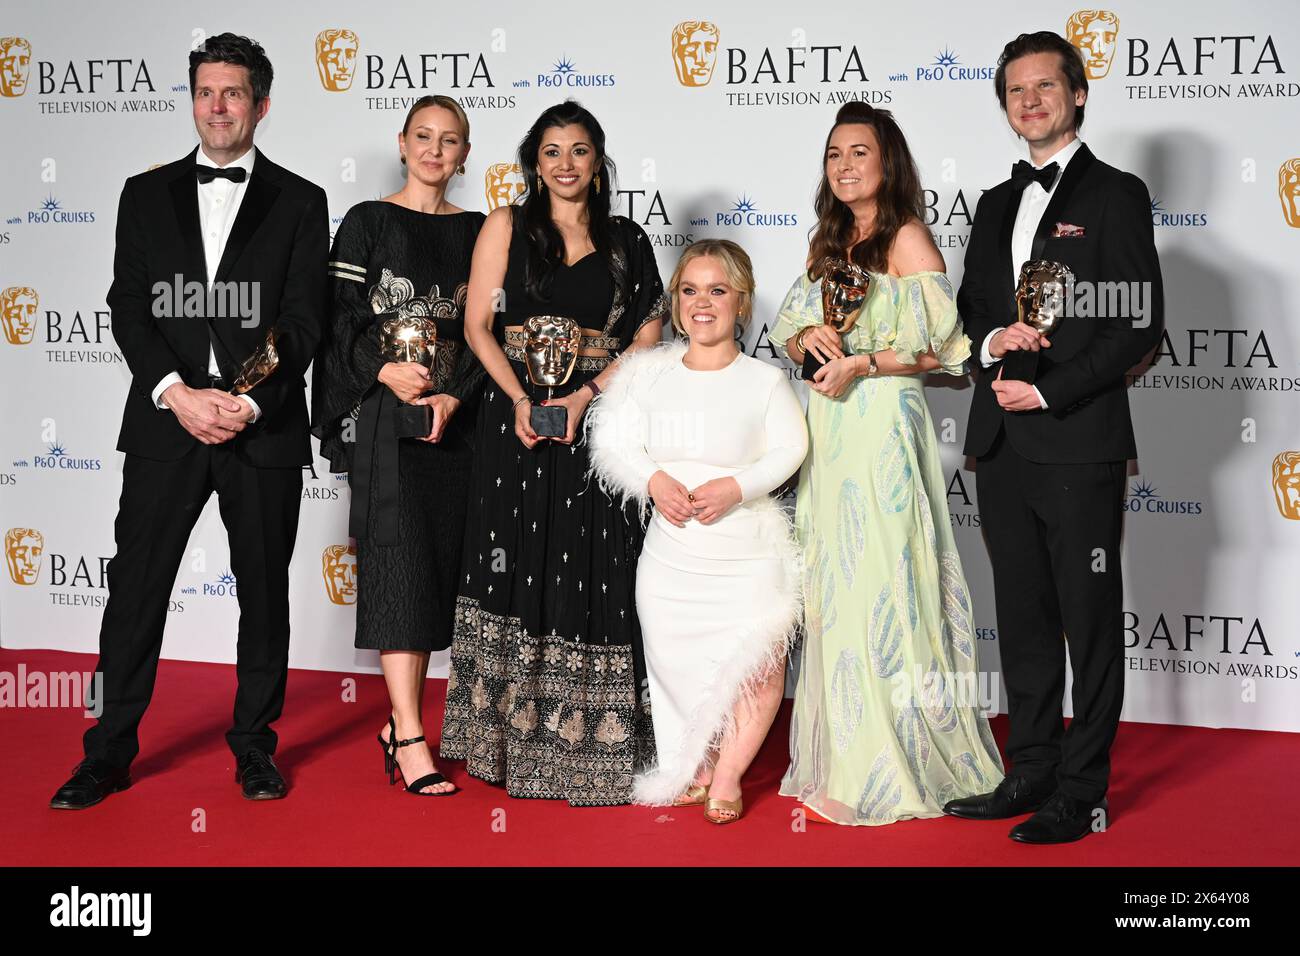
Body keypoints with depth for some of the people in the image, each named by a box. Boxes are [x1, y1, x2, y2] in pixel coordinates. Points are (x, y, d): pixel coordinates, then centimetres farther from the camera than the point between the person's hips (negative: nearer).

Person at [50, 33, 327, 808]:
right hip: (165, 423, 1)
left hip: (265, 428, -1)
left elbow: (302, 321, -2)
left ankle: (255, 747, 21)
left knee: (265, 593, 7)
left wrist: (251, 402, -15)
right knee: (136, 588, 3)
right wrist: (177, 393, -13)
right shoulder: (147, 195, 11)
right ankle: (110, 754, 14)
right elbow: (129, 308, 3)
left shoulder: (299, 203, 6)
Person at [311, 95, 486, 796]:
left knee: (439, 564, 5)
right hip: (382, 413, -4)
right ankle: (411, 741, -12)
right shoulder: (367, 222, 3)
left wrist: (454, 397, -9)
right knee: (399, 561, -11)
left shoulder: (474, 231, 11)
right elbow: (341, 318, -2)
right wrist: (387, 370, -18)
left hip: (452, 415, 4)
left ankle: (399, 720, 16)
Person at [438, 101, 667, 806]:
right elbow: (478, 325, 2)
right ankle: (512, 739, 14)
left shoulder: (627, 242, 10)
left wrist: (585, 396, -11)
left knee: (594, 574, -1)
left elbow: (648, 336, 3)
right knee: (518, 569, 2)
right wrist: (520, 399, -12)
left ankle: (587, 744, 9)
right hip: (516, 420, -1)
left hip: (598, 424, 1)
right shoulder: (507, 225, 7)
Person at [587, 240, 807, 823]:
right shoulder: (650, 375, 3)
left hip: (748, 555, -2)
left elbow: (788, 450, -8)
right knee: (676, 666, 8)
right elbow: (617, 445, 1)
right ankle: (691, 772, 30)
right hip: (671, 554, 2)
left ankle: (727, 776, 15)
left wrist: (734, 486, -23)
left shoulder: (765, 380, -3)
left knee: (759, 667, -7)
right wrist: (654, 480, -17)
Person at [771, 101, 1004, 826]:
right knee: (835, 589, 9)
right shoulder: (829, 243, 17)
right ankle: (842, 757, 18)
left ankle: (886, 770, 5)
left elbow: (940, 349, -10)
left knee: (878, 585, -6)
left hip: (884, 428, -7)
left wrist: (864, 364, -19)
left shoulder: (908, 238, -4)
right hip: (828, 434, 7)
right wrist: (807, 339, -6)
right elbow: (789, 335, 16)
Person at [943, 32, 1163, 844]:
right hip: (1003, 446, 6)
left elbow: (1141, 328, -9)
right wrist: (992, 339, -4)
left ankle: (1084, 794, 11)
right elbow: (968, 308, 19)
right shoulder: (997, 204, 17)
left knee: (1091, 624, 2)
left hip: (1079, 447, -6)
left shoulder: (1116, 195, -2)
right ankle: (1033, 773, 24)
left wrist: (1049, 392, -14)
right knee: (1024, 621, 13)